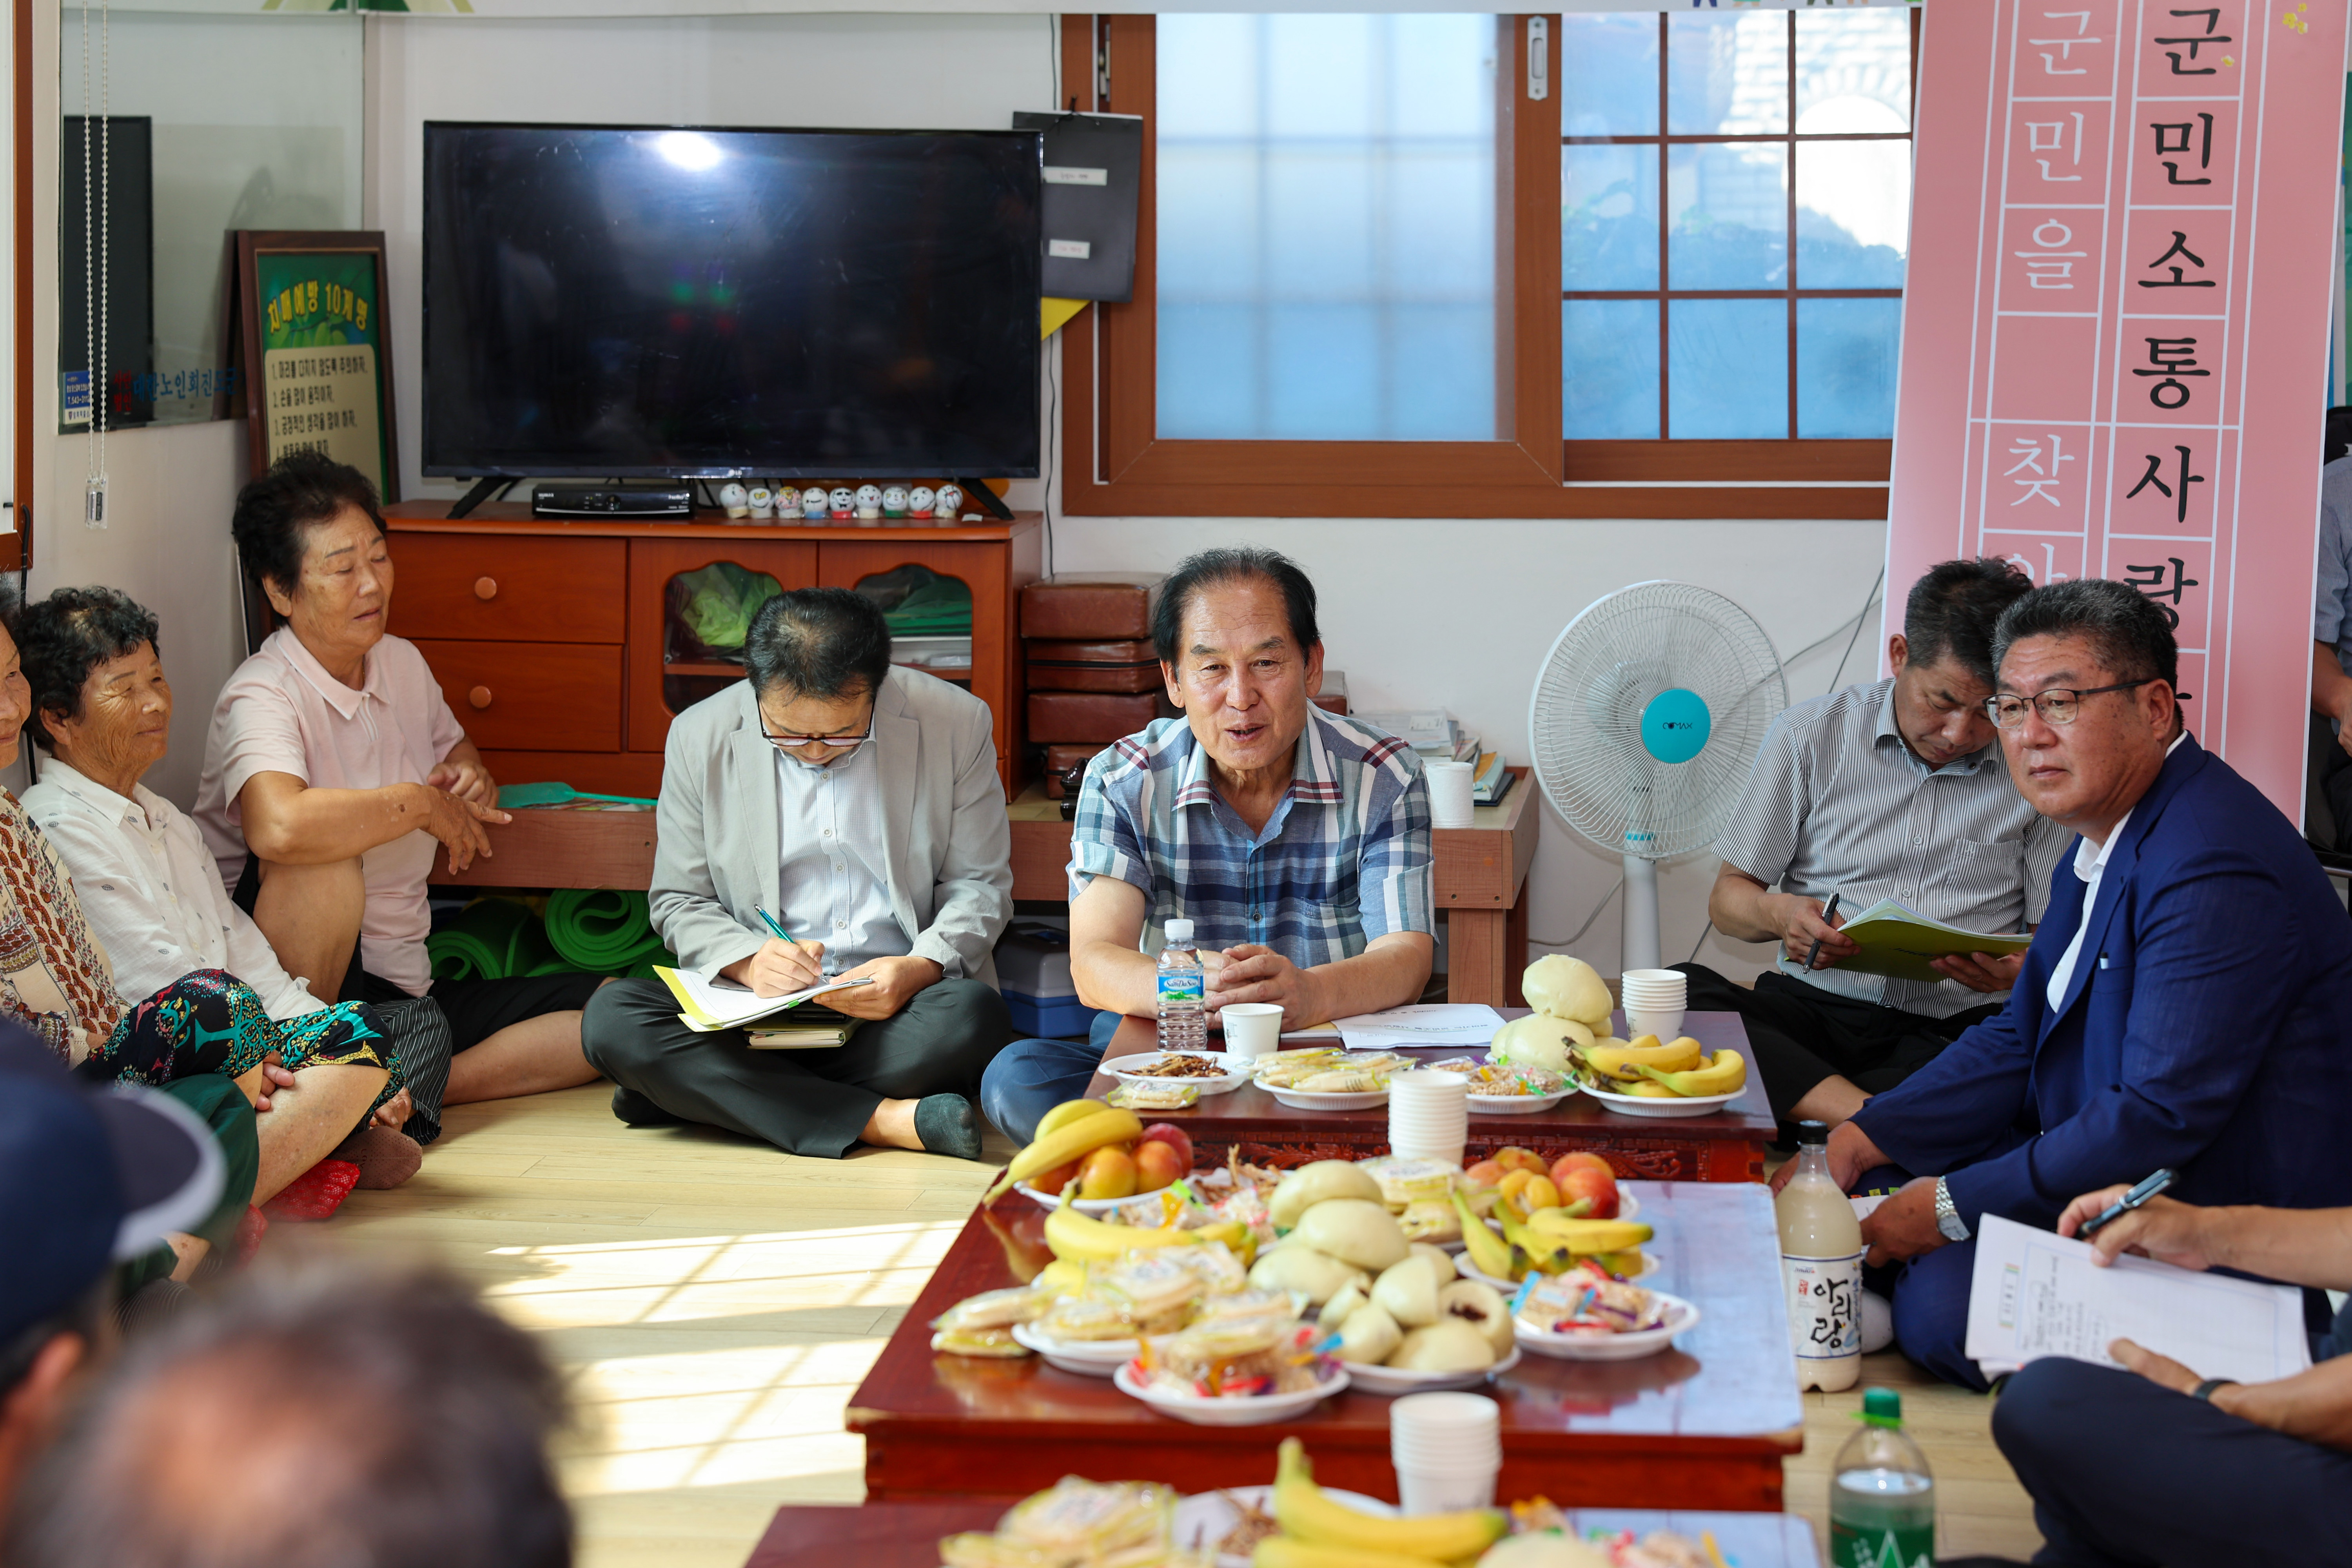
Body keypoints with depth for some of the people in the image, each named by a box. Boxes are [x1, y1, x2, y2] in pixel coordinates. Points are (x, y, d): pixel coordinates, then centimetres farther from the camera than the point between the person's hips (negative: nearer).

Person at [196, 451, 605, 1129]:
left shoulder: (403, 664, 10)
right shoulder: (262, 697, -15)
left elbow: (453, 746, 33)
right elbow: (278, 827, -38)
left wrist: (473, 779, 6)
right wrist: (421, 803, -23)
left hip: (405, 989, 7)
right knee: (324, 865, -38)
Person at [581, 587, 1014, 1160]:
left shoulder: (956, 723, -4)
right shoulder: (700, 736, -1)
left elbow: (981, 885, 4)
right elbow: (679, 901, 7)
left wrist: (923, 967, -17)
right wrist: (747, 961, -15)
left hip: (896, 1005, -1)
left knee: (975, 1016, -35)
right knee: (612, 1016, -27)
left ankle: (711, 1097, -21)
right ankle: (887, 1120, -31)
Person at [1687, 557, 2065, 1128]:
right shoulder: (1809, 737, 7)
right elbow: (1728, 898, 12)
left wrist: (2017, 970, -14)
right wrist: (1778, 916, -13)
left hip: (1956, 1031, -1)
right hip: (1815, 1008, 1)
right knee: (1679, 993, -32)